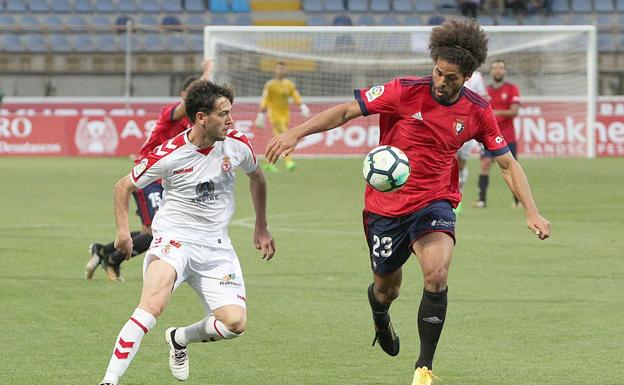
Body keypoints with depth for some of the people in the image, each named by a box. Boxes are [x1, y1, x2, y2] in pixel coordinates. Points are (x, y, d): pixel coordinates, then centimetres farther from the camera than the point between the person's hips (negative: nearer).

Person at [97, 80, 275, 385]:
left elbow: (256, 177, 20)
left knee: (235, 323, -11)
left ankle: (180, 339, 21)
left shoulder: (237, 145, -4)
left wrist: (261, 228, 23)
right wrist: (123, 231, -9)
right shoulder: (168, 155, -14)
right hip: (174, 238, -4)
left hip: (216, 247, 4)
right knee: (152, 305, -31)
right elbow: (124, 186, 2)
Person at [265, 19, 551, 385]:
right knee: (386, 290, 13)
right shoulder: (405, 92, -13)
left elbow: (508, 164, 3)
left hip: (434, 203, 0)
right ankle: (381, 320, 54)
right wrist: (296, 133, -19)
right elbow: (346, 111, -9)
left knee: (437, 274, -27)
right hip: (386, 205, 0)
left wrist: (533, 212, -7)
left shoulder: (478, 112, -6)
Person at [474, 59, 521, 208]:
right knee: (485, 164, -13)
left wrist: (498, 113, -25)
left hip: (508, 136, -2)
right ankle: (482, 200, -13)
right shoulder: (486, 90, 9)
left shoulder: (512, 88, 0)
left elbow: (514, 111, -10)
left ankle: (518, 200, 15)